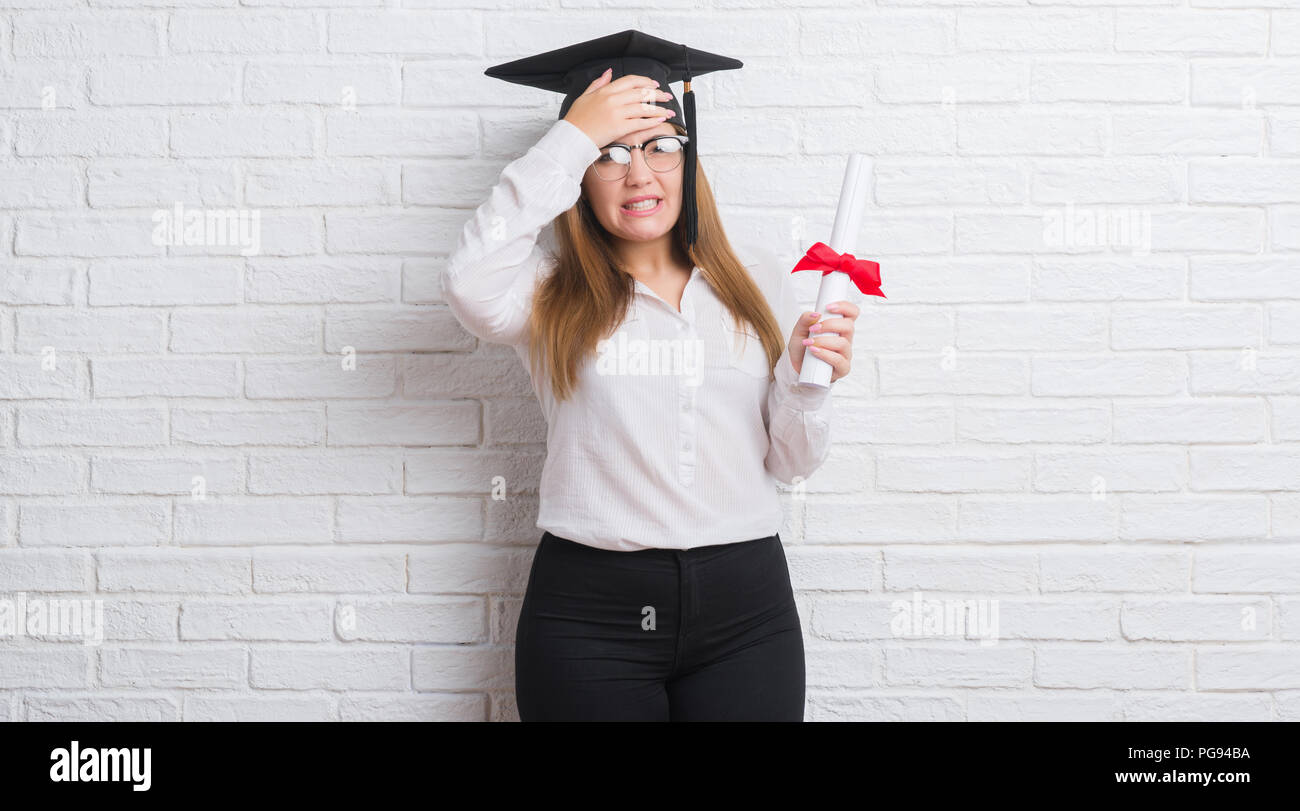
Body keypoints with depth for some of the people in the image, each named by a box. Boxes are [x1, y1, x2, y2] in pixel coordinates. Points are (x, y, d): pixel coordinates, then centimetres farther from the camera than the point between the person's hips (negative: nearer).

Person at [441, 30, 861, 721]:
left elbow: (790, 463, 10)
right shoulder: (553, 288, 2)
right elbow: (471, 289, -23)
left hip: (746, 607, 3)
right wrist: (572, 138, -17)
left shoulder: (754, 280, 9)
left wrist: (805, 379, -10)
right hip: (590, 614, -2)